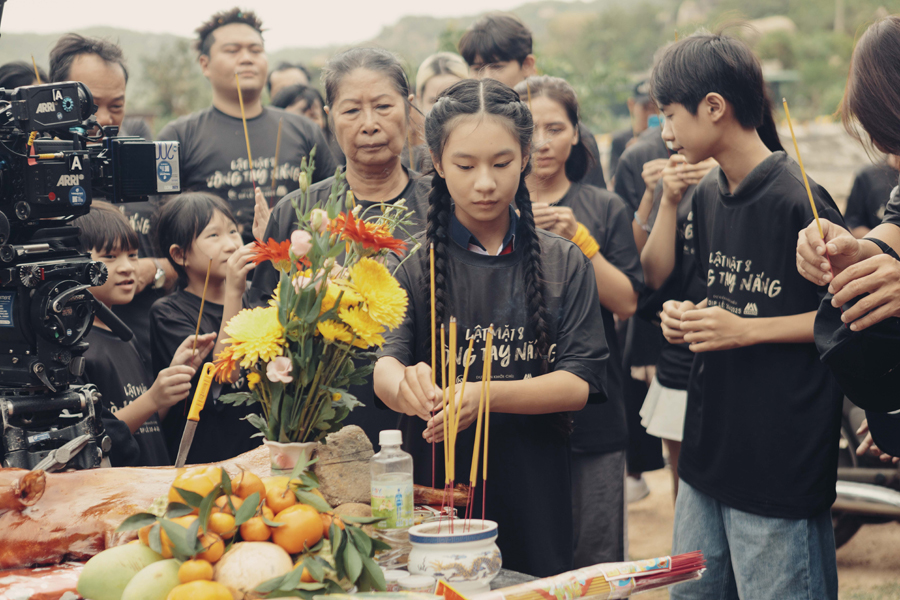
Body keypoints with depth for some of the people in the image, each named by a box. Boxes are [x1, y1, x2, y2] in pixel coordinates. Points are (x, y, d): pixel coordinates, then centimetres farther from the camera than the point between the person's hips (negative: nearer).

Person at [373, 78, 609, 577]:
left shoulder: (564, 263, 4)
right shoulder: (411, 263, 0)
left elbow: (579, 383, -5)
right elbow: (383, 364, -14)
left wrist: (483, 395, -22)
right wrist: (406, 387, -38)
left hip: (536, 501, 1)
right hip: (434, 486, -1)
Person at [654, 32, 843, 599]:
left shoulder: (799, 201, -15)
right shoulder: (708, 196, 10)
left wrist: (746, 330, -17)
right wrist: (688, 317, 3)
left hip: (783, 462, -8)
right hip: (709, 448, 8)